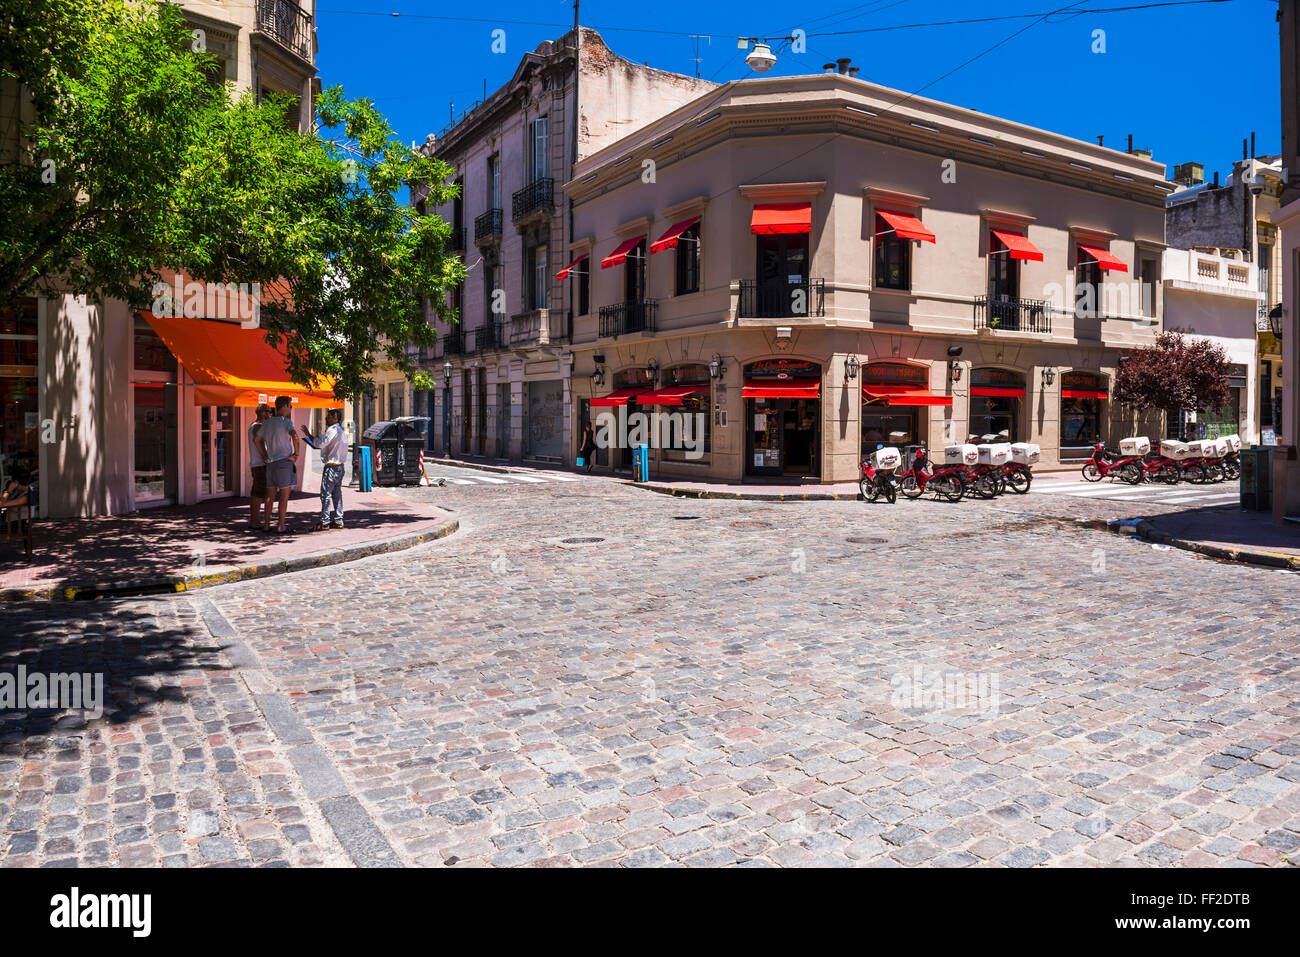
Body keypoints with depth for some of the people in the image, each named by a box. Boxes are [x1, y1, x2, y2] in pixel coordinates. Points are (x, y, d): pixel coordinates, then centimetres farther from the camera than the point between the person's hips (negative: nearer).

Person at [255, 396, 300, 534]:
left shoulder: (267, 422, 13)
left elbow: (256, 439, 17)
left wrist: (264, 455, 20)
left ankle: (267, 524, 16)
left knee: (270, 495, 13)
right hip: (285, 461, -6)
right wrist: (296, 453, -14)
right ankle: (280, 526, -3)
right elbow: (294, 436, -26)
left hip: (271, 463, 7)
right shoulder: (286, 421, -9)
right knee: (284, 496, -2)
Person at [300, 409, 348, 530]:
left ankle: (324, 521, -5)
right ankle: (338, 520, 13)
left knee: (325, 494, -6)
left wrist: (308, 434, -13)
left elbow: (320, 444, -22)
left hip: (331, 467, -9)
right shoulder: (341, 431, 16)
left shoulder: (332, 430, -14)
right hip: (340, 466, 9)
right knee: (337, 494, 11)